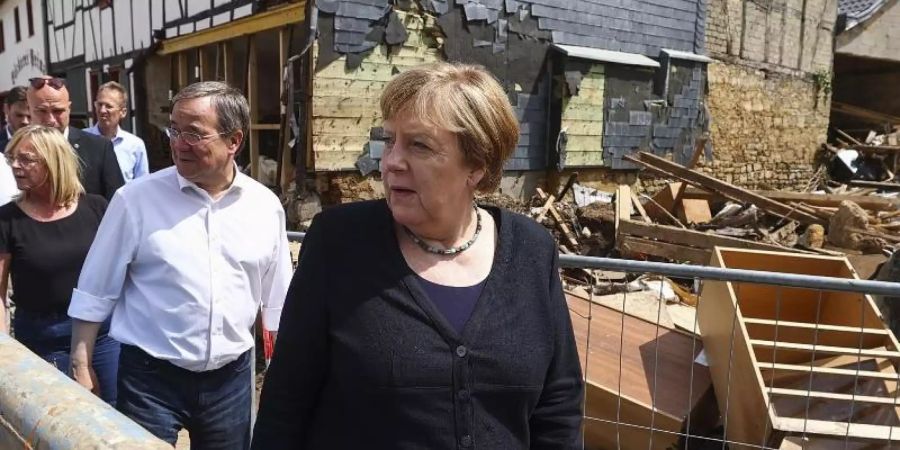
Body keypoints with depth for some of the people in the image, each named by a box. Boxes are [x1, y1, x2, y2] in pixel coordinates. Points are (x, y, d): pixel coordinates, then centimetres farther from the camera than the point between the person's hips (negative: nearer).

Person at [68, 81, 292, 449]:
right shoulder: (136, 199, -8)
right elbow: (96, 291, -1)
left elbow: (277, 300, 7)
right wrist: (81, 368, 0)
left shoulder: (265, 206, -2)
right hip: (151, 378, -2)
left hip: (231, 378, 3)